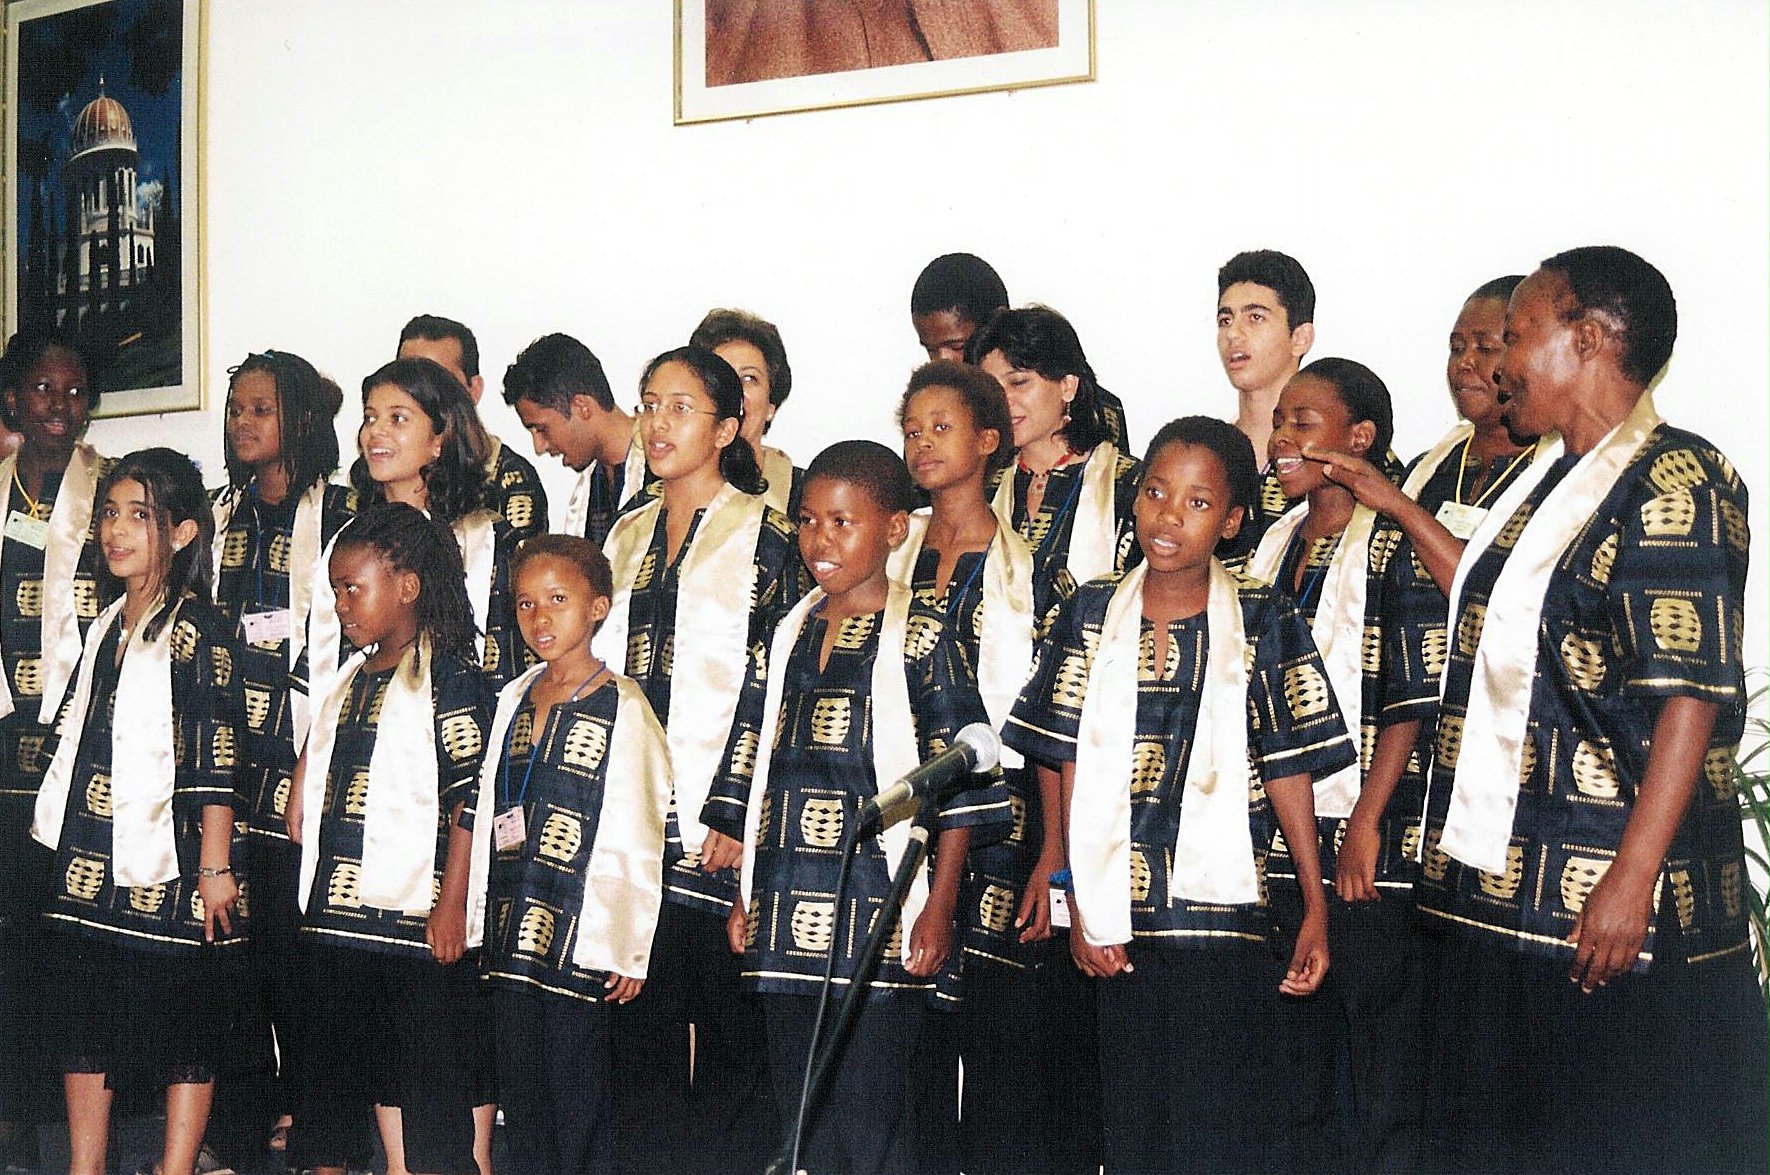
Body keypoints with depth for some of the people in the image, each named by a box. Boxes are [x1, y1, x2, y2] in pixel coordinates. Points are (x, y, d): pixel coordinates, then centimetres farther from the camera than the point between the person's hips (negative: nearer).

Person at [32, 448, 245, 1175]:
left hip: (167, 863, -7)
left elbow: (215, 760, -13)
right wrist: (53, 822, 18)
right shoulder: (106, 626, 14)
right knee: (83, 1029, 11)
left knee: (183, 1036, 2)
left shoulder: (195, 630, -9)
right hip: (89, 863, 8)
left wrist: (215, 868, -17)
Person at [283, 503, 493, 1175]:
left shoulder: (447, 675, -8)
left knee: (431, 1073, -4)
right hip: (337, 912, 8)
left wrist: (453, 904, -16)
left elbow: (471, 797, -13)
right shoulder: (348, 678, 15)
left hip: (416, 917, -8)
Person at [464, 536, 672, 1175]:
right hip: (508, 930, 6)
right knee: (518, 1087, 10)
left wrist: (631, 951, -11)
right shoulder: (514, 700, 12)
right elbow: (487, 816, 16)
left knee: (576, 1089, -1)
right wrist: (476, 918, 12)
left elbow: (642, 840, -8)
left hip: (581, 936, -6)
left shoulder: (623, 707, -6)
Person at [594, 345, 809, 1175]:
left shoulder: (766, 537, -3)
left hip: (721, 827, -5)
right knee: (642, 1029, 8)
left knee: (729, 1034, 0)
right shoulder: (628, 537, 15)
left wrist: (735, 815, -14)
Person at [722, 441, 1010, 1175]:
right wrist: (746, 894, 14)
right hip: (787, 917, 6)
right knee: (799, 1113, 10)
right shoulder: (790, 635, 13)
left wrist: (939, 908, -12)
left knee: (872, 1114, -4)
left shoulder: (920, 639, -4)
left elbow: (959, 786, -6)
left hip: (878, 919, -6)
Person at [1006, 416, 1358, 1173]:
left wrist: (1317, 907, -4)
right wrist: (1078, 905, -1)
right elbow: (1074, 769, 4)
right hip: (1121, 923, 2)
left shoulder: (1262, 622, -1)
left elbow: (1289, 770, 0)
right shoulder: (1093, 614, 5)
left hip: (1227, 917, -2)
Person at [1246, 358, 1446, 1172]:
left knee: (1381, 1055, -1)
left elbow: (1413, 701, -13)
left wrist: (1366, 826, -16)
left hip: (1369, 842, -7)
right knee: (1300, 1051, 12)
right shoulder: (1275, 544, 14)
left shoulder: (1396, 545, -7)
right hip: (1281, 837, 7)